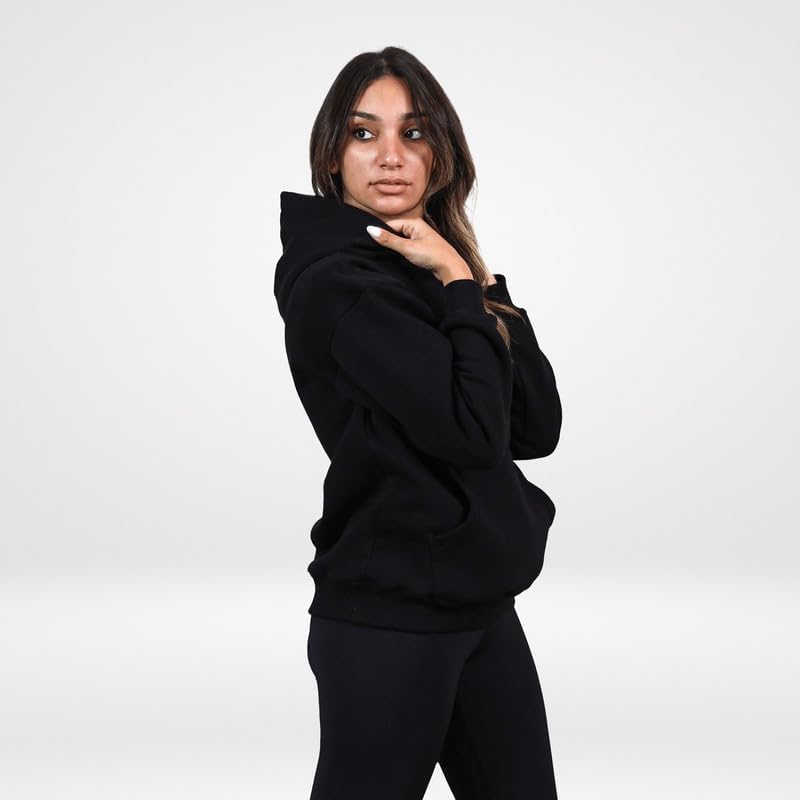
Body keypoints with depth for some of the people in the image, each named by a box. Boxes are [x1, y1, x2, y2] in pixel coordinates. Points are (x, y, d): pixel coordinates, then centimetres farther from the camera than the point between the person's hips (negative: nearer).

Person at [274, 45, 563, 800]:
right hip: (391, 619, -8)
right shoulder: (337, 282, -14)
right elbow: (473, 431, -21)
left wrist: (486, 289, -3)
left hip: (481, 605, 8)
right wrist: (462, 287, -11)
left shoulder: (428, 275, 11)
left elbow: (539, 428, 5)